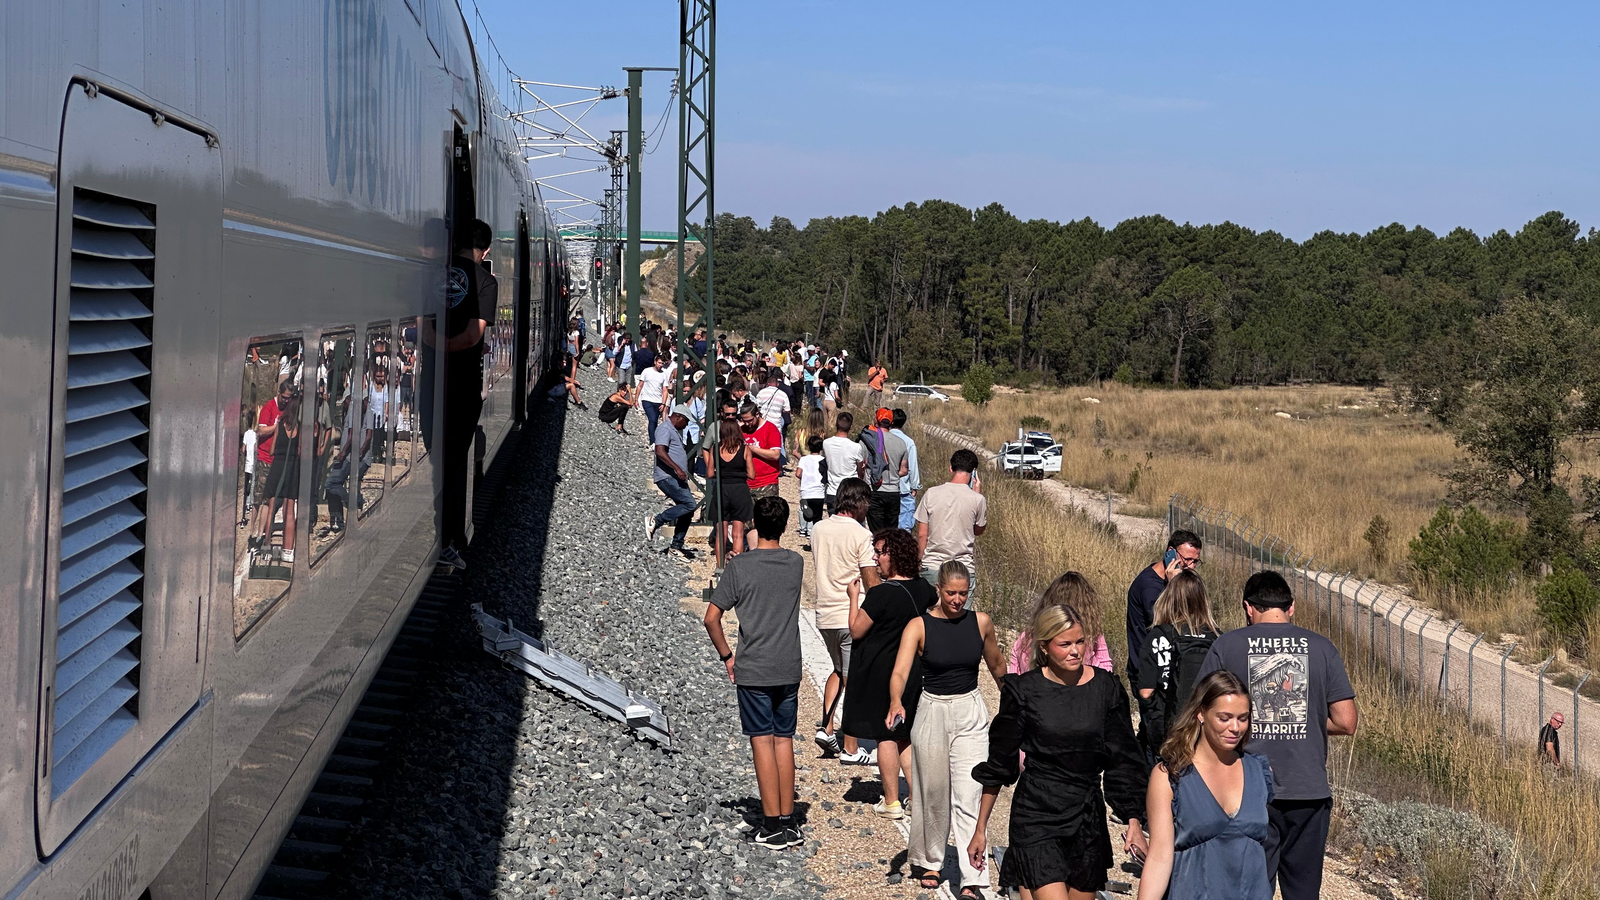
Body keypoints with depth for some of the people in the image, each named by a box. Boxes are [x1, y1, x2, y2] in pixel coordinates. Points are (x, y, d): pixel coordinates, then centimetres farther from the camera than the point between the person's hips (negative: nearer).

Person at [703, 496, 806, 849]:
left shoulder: (739, 565, -9)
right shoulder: (796, 563, 1)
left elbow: (712, 618, -9)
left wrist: (727, 656, 3)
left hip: (753, 670, -3)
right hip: (789, 669, 3)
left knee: (762, 742, 1)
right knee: (784, 741, 11)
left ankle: (773, 825, 2)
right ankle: (789, 822, 13)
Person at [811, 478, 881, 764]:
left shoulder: (818, 529, 4)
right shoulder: (861, 535, -14)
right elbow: (872, 583, -14)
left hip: (824, 614, 6)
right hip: (853, 616, -6)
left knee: (839, 670, 26)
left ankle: (826, 727, 12)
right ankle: (850, 749, 6)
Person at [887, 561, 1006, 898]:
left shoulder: (980, 622, 0)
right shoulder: (919, 626, -8)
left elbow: (997, 667, 16)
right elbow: (900, 671, -21)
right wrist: (896, 703, -40)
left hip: (971, 713, 1)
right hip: (932, 712, 0)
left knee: (969, 797, -8)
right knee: (933, 794, 11)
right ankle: (927, 862, 32)